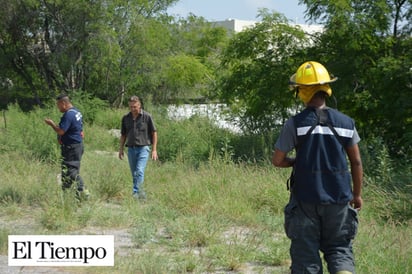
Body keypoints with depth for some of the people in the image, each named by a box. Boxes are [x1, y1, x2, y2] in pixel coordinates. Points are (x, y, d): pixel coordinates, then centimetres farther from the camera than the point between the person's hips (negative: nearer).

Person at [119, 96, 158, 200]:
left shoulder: (147, 117, -4)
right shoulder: (126, 118, 7)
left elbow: (154, 133, 1)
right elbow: (123, 135, 17)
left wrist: (154, 150, -3)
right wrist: (121, 149, 13)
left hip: (143, 148, -5)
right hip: (131, 149, 5)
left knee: (139, 171, -18)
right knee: (134, 174, 8)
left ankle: (136, 193, -20)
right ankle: (142, 194, 18)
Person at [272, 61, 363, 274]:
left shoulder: (295, 123, -8)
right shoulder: (345, 122, 0)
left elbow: (277, 161, -4)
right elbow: (356, 162, 6)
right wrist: (357, 194, 17)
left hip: (305, 200, -2)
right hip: (338, 200, 2)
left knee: (306, 253, 8)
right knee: (339, 248, 13)